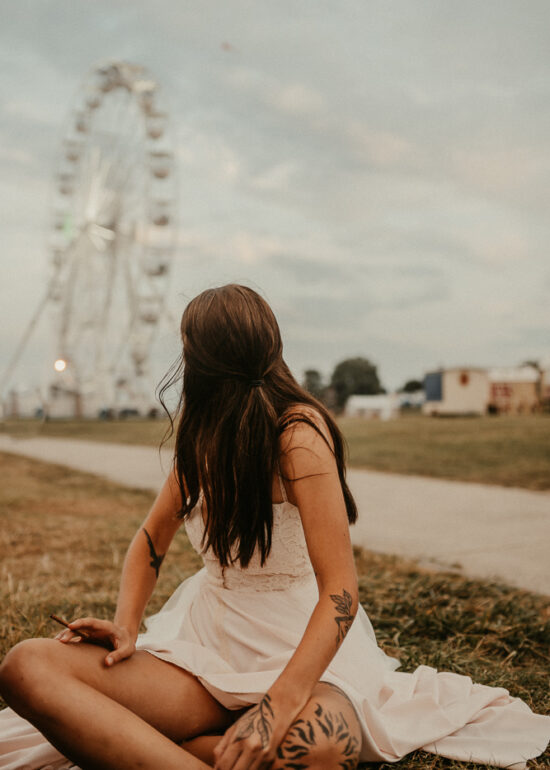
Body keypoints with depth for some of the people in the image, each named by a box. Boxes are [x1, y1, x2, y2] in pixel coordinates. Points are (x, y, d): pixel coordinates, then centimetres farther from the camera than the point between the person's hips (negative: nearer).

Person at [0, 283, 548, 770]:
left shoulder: (297, 432, -17)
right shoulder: (204, 436, 7)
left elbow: (340, 590, -23)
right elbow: (151, 539, 15)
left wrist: (278, 705, -35)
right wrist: (127, 625, -5)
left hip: (297, 647, -5)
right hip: (210, 639, 6)